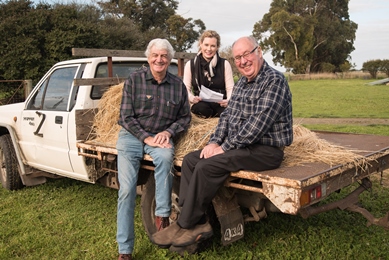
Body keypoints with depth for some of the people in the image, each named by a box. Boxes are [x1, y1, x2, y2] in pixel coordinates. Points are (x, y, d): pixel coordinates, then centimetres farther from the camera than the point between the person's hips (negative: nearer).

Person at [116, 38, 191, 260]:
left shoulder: (178, 85, 1)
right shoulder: (134, 80, -4)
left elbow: (185, 117, 8)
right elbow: (126, 117, -6)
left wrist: (168, 132, -10)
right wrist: (146, 138, -15)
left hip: (161, 137, 1)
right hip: (132, 136, -1)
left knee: (166, 156, -36)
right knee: (127, 189, -13)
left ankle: (162, 215, -21)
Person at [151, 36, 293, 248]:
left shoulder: (274, 80, -14)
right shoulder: (242, 83, 14)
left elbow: (258, 123, -23)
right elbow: (227, 115, 14)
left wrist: (226, 147, -20)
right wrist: (215, 141, -3)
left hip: (266, 149, -9)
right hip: (241, 145, 9)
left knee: (207, 167, -24)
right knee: (190, 160, -3)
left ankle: (185, 226, -9)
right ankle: (197, 223, -8)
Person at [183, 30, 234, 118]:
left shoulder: (225, 64, 5)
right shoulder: (190, 64, 6)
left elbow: (230, 88, 1)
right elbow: (186, 88, 3)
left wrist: (228, 101, -22)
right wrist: (191, 98, -21)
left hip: (220, 104, 0)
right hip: (200, 103, 1)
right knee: (202, 108, -36)